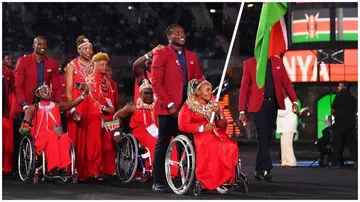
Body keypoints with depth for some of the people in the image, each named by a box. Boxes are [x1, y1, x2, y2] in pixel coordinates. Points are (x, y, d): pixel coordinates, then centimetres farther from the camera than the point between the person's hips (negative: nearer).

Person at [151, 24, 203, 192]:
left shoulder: (191, 56, 16)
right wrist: (170, 104, -14)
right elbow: (156, 82, -8)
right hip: (168, 107, -5)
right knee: (163, 145, -2)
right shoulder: (161, 54, -1)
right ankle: (158, 181, 1)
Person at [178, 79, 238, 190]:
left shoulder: (213, 105, 23)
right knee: (214, 147, -38)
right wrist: (202, 128, -19)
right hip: (199, 136, -5)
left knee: (232, 146, -29)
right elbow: (182, 126, -8)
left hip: (217, 134, 5)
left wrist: (219, 114, -2)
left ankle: (226, 179, -26)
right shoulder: (188, 106, 9)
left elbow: (223, 127, 17)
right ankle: (207, 180, -34)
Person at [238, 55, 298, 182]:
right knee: (262, 137, -10)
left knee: (268, 137, 7)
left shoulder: (278, 61, 9)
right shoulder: (249, 63, 0)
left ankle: (259, 170, 16)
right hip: (258, 105, -4)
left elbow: (286, 83, 7)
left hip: (273, 104, 4)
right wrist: (242, 110, -6)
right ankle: (266, 169, -8)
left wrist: (294, 101, -7)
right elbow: (244, 87, -1)